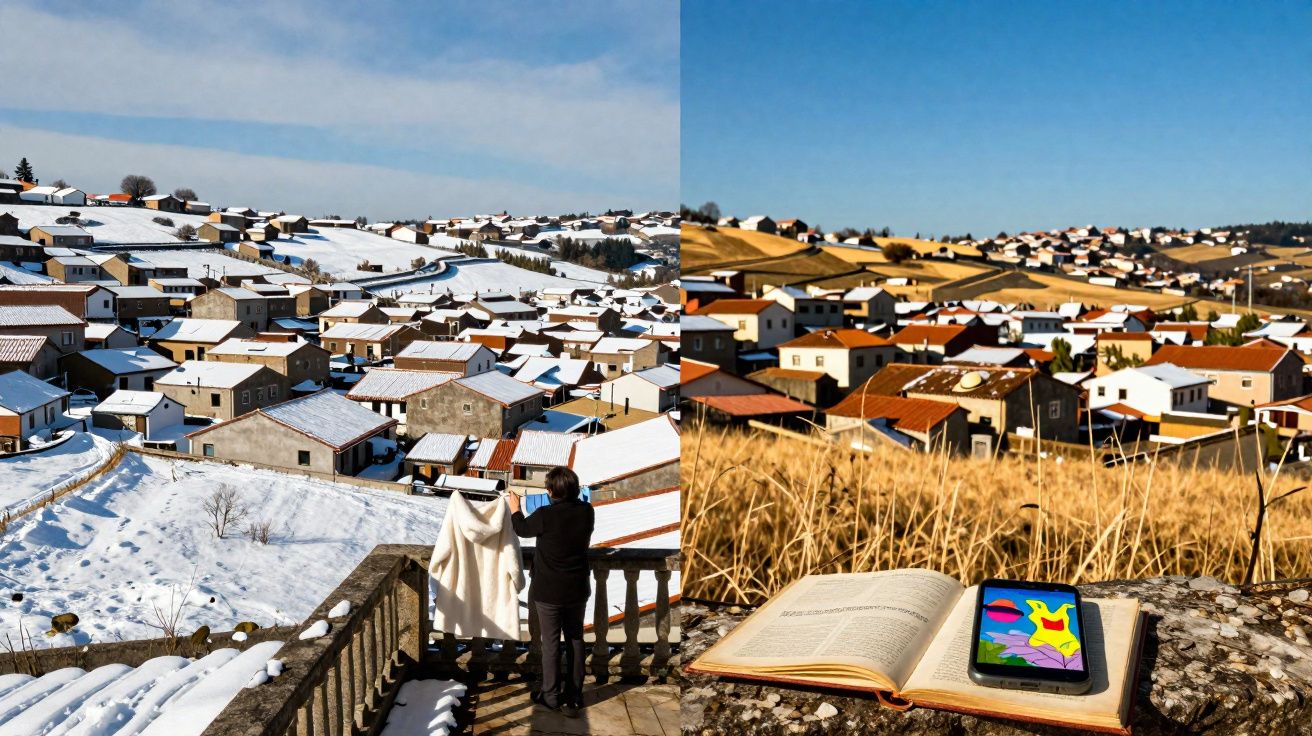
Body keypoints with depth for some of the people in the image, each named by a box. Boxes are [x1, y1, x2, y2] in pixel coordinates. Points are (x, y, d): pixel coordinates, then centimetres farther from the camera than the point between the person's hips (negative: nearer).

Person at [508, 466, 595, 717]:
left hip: (549, 592, -3)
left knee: (550, 643, 10)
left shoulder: (545, 515, -22)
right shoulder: (586, 512, -10)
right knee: (575, 641, 15)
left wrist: (515, 509, 19)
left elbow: (522, 528, 0)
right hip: (578, 590, 4)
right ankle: (573, 698, 23)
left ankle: (551, 697, 22)